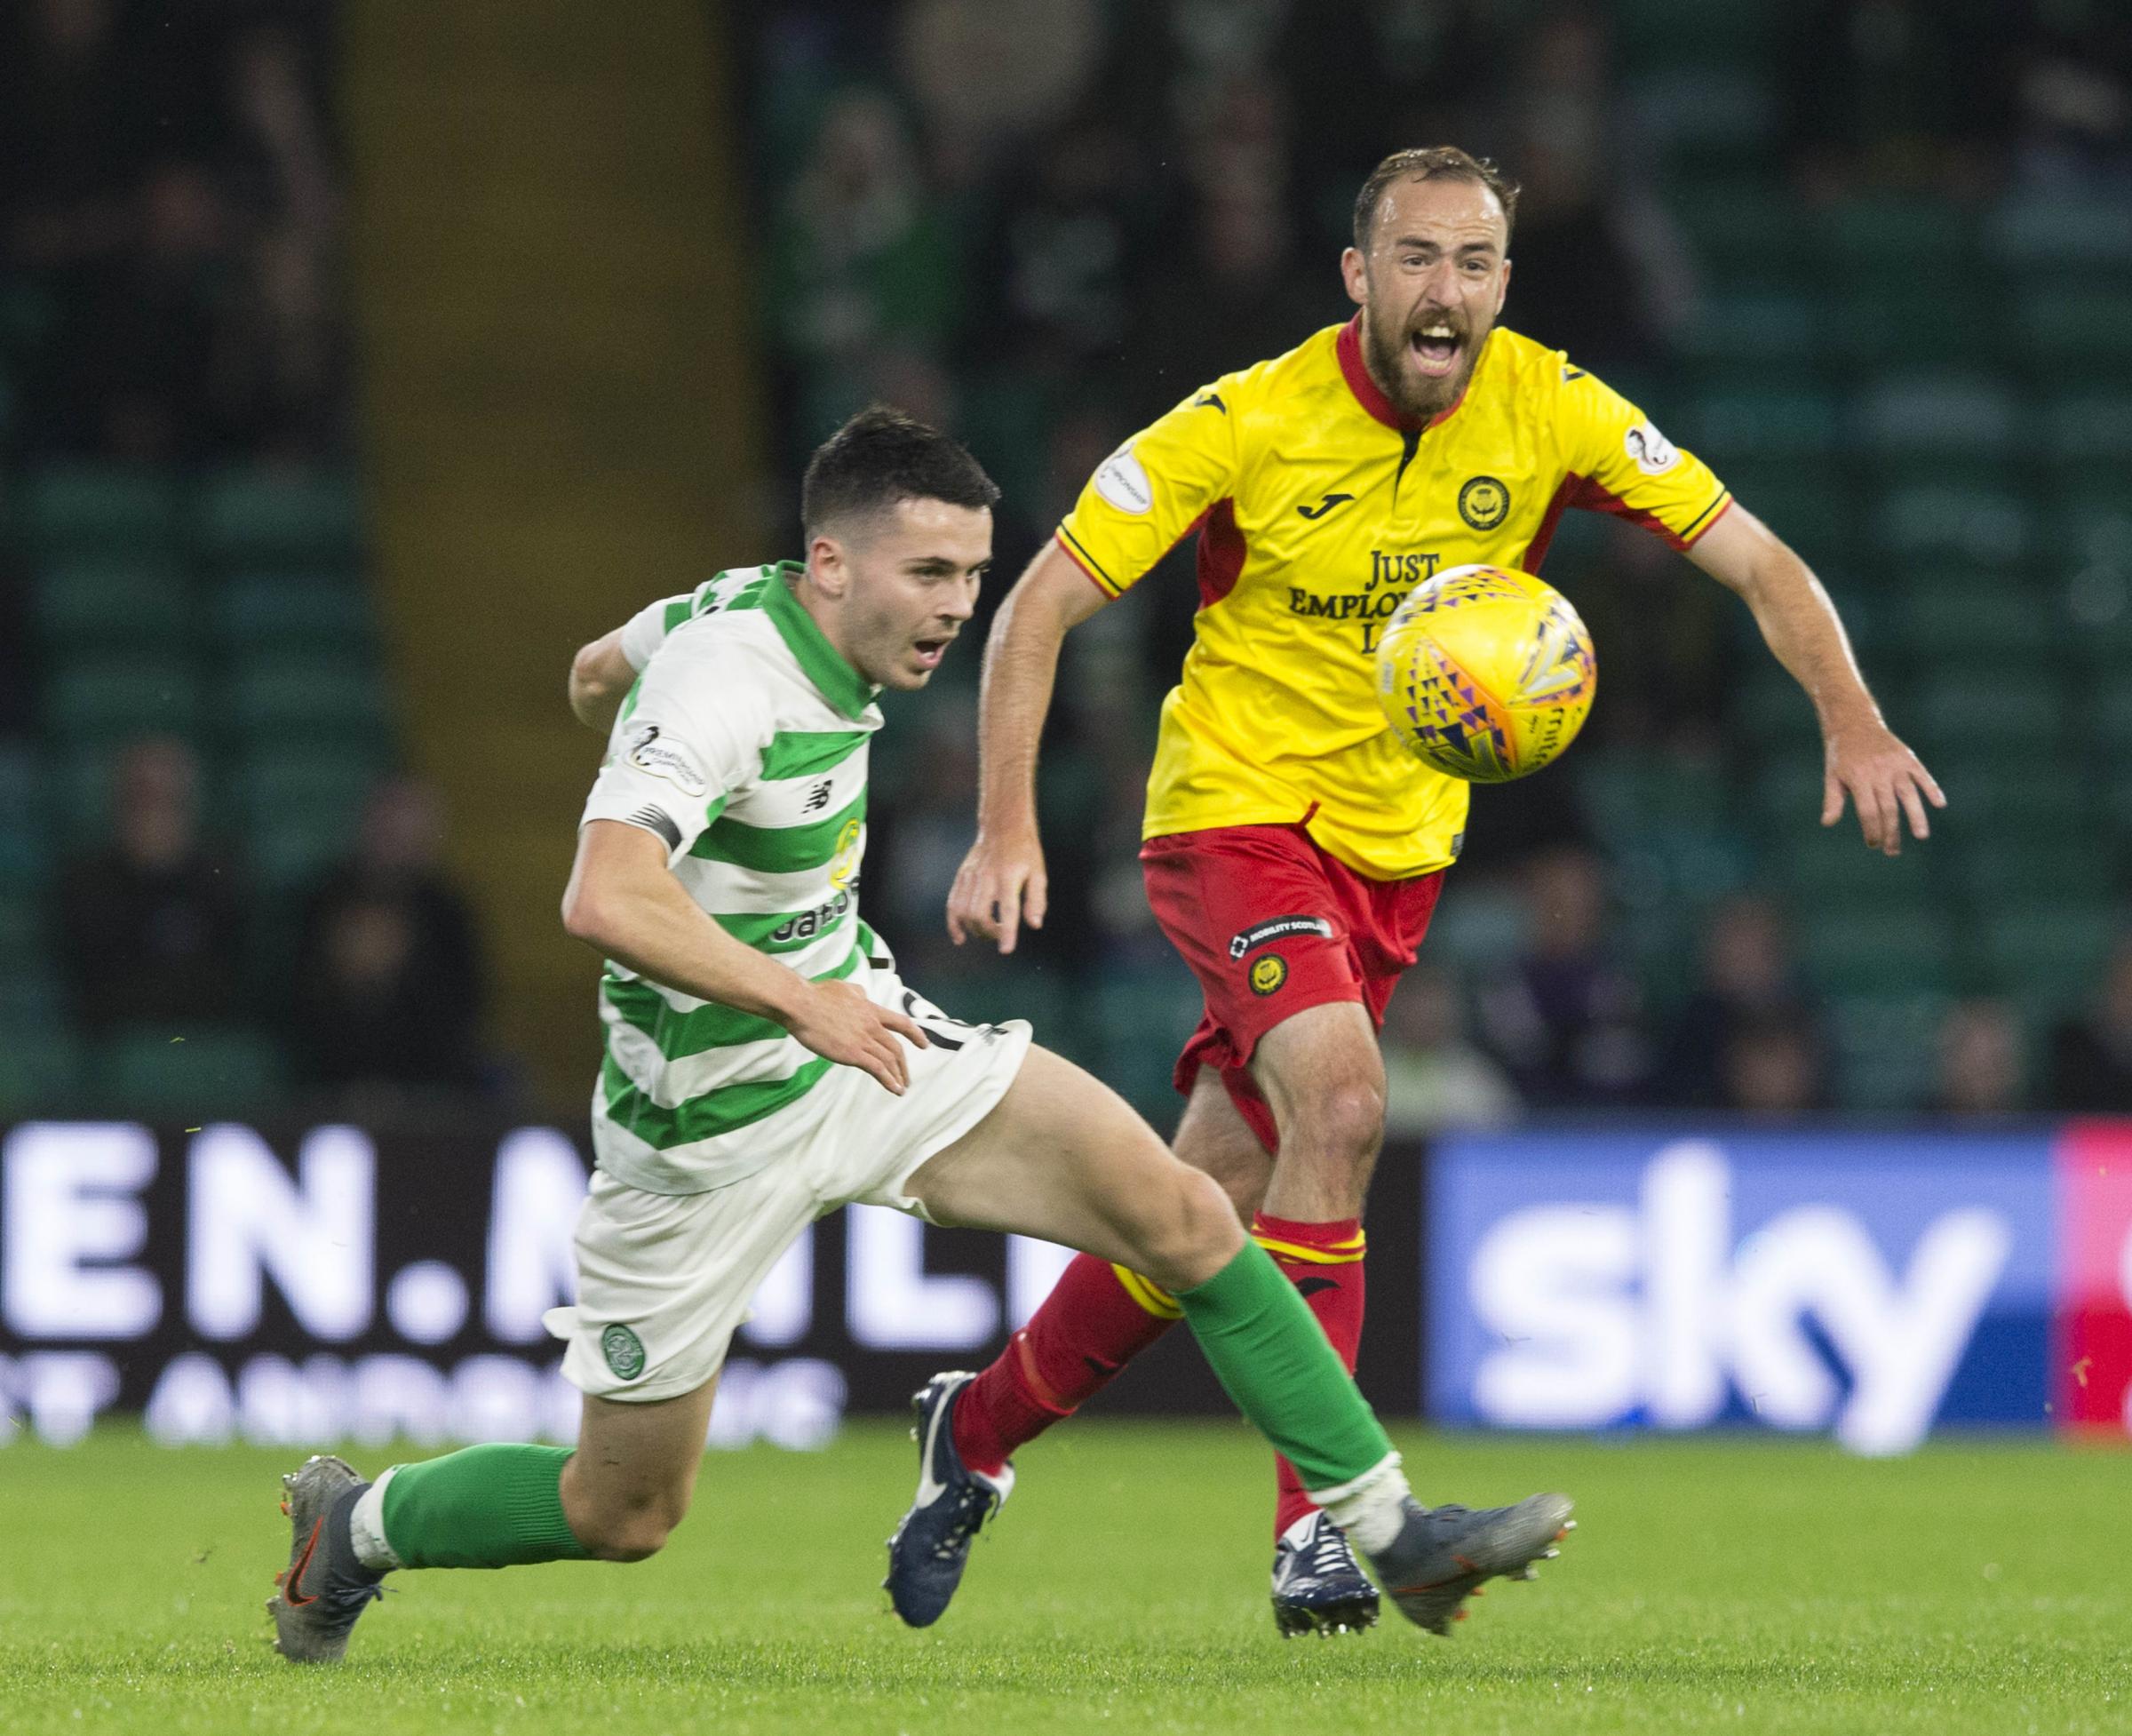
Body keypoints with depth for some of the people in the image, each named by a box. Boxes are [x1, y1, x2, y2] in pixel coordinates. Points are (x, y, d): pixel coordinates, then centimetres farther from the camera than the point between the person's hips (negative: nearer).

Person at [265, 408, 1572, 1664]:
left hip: (860, 1036, 8)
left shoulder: (757, 605, -2)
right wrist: (801, 999, -45)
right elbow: (605, 903, -43)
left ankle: (1391, 1531, -2)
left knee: (1184, 1216, -8)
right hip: (714, 1126, -8)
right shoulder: (724, 684, -28)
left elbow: (595, 673, 20)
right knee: (623, 1516, 5)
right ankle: (355, 1527, 33)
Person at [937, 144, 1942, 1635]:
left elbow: (1756, 559, -7)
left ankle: (978, 1429, 31)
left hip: (1397, 848, 4)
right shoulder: (1251, 424, -16)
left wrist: (1852, 719, -24)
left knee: (1213, 1210, 8)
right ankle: (1317, 1529, -27)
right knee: (1340, 1101, -29)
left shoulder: (1547, 410, -8)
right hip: (1236, 812, -4)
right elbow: (1042, 605, -13)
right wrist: (1008, 827, -24)